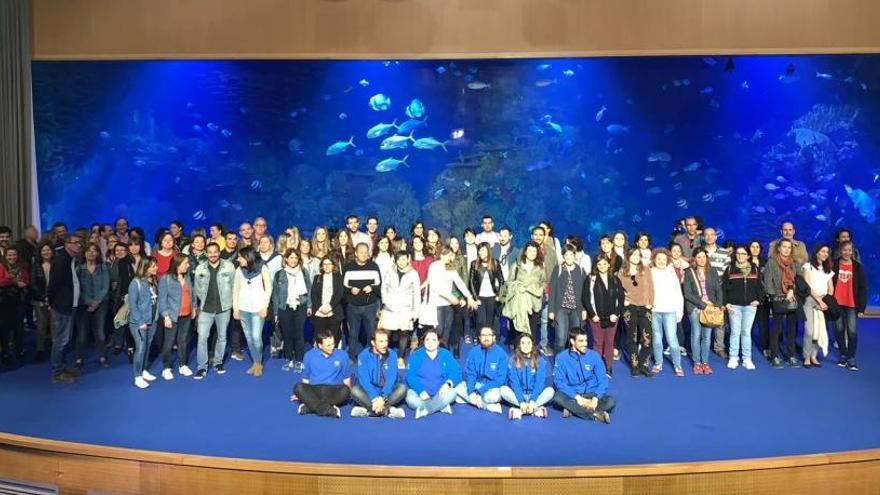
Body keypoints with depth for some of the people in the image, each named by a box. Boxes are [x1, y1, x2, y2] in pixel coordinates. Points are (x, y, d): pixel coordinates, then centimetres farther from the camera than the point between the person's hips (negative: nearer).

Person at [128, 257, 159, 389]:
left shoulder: (154, 281, 4)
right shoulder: (136, 283, -15)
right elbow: (132, 304, -14)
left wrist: (157, 316, 0)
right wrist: (140, 322, -15)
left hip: (152, 321, 6)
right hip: (139, 322, -6)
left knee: (147, 347, 15)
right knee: (141, 348, -7)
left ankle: (144, 371, 29)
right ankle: (138, 377, 2)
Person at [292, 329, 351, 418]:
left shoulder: (342, 355, 6)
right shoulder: (309, 355, 7)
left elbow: (346, 379, 13)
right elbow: (306, 379, 16)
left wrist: (349, 394, 0)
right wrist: (301, 394, 4)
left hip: (333, 391, 0)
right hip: (314, 390, 1)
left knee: (345, 390, -34)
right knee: (298, 387, -30)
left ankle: (310, 406, -35)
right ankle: (329, 410, -42)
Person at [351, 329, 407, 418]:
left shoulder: (392, 355, -8)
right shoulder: (364, 355, -12)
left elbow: (391, 378, -16)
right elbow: (364, 379, -20)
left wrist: (382, 398, -30)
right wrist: (375, 398, -33)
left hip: (387, 391, 1)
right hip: (369, 391, -1)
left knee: (402, 388, -27)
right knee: (355, 390, -30)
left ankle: (368, 409, -28)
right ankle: (388, 409, -33)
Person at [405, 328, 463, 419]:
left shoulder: (446, 355, 7)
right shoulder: (416, 356, 2)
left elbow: (456, 372, -1)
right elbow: (411, 376, -9)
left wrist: (448, 383, -23)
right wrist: (421, 391, -26)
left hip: (439, 393, 2)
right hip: (420, 392, -1)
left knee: (451, 394, -28)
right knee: (410, 398, -32)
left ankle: (424, 409, -27)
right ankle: (442, 406, -27)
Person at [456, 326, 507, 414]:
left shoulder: (501, 354, -13)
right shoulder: (474, 352, -3)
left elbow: (500, 379, -17)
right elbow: (470, 373, -5)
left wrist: (480, 392, -23)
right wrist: (471, 392, -23)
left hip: (493, 386, -4)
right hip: (476, 384, 4)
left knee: (493, 396, -37)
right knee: (458, 389, -21)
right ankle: (489, 406, -17)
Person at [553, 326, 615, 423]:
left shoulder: (594, 356, -3)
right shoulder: (561, 358, -6)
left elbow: (602, 380, -4)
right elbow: (559, 382, -10)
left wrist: (595, 398, -20)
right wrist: (577, 397, -20)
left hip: (592, 394, 1)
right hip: (572, 395, -1)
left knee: (610, 401, -26)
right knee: (558, 397, -32)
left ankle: (572, 409, -29)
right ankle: (596, 414, -31)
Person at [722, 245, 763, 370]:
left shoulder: (755, 269, 8)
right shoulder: (730, 269, 2)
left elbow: (760, 287, 11)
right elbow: (724, 288, 0)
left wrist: (758, 300, -2)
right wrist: (727, 303, -7)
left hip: (750, 306, 1)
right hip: (734, 306, -1)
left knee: (746, 332, 6)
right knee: (735, 332, 2)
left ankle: (747, 359, 11)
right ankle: (733, 358, 9)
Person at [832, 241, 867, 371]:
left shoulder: (858, 267, 1)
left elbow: (863, 288, 2)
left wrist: (861, 307, -3)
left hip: (852, 305, -1)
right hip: (837, 304, 1)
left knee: (852, 331, -7)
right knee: (839, 330, 8)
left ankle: (851, 358, 3)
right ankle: (843, 355, 21)